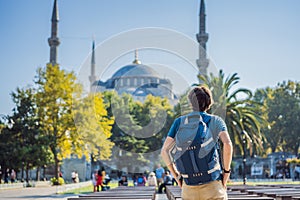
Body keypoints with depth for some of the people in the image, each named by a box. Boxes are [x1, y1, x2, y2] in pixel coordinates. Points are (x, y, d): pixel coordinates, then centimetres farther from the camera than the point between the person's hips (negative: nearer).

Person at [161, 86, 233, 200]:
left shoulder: (179, 122, 8)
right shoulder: (216, 121, 3)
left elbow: (165, 151, 4)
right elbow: (227, 144, -14)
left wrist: (176, 176, 10)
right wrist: (226, 171, -3)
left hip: (188, 188, 2)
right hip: (213, 185, -2)